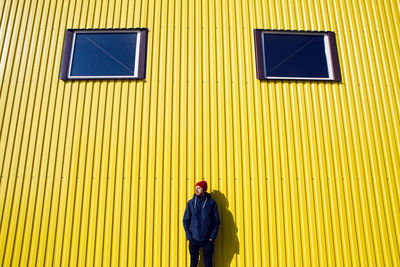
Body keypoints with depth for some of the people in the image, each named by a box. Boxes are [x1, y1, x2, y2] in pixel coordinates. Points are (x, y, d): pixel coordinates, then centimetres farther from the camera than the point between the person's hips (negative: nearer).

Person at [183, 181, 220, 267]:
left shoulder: (212, 203, -2)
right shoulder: (191, 203, 1)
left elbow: (216, 221, 1)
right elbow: (185, 220, 4)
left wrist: (212, 236, -7)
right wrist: (189, 235, -5)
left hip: (208, 240, -1)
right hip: (194, 239, 1)